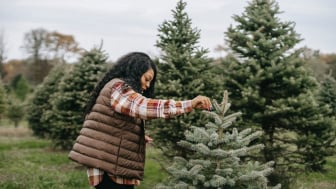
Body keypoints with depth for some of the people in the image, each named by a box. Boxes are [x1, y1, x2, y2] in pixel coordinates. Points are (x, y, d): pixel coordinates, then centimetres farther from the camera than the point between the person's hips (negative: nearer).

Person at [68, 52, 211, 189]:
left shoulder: (121, 90, 21)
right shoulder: (118, 87, -12)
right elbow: (145, 106, -28)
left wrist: (138, 137, 9)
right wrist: (190, 105, -32)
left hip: (117, 165, 10)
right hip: (108, 164, -10)